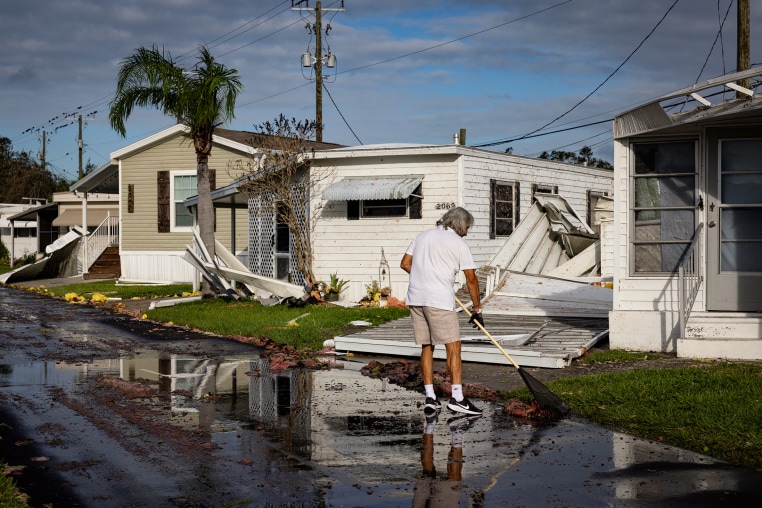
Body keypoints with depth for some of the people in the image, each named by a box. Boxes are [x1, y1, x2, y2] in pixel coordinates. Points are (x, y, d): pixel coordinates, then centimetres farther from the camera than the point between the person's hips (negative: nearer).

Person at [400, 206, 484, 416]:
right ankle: (457, 398, -8)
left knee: (426, 347, 12)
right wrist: (477, 308, 9)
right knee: (453, 347, -3)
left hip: (415, 298, 6)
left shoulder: (423, 236, 17)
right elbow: (471, 279, 1)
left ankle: (430, 397, 12)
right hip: (439, 300, -6)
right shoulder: (459, 243, 1)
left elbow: (405, 263, 14)